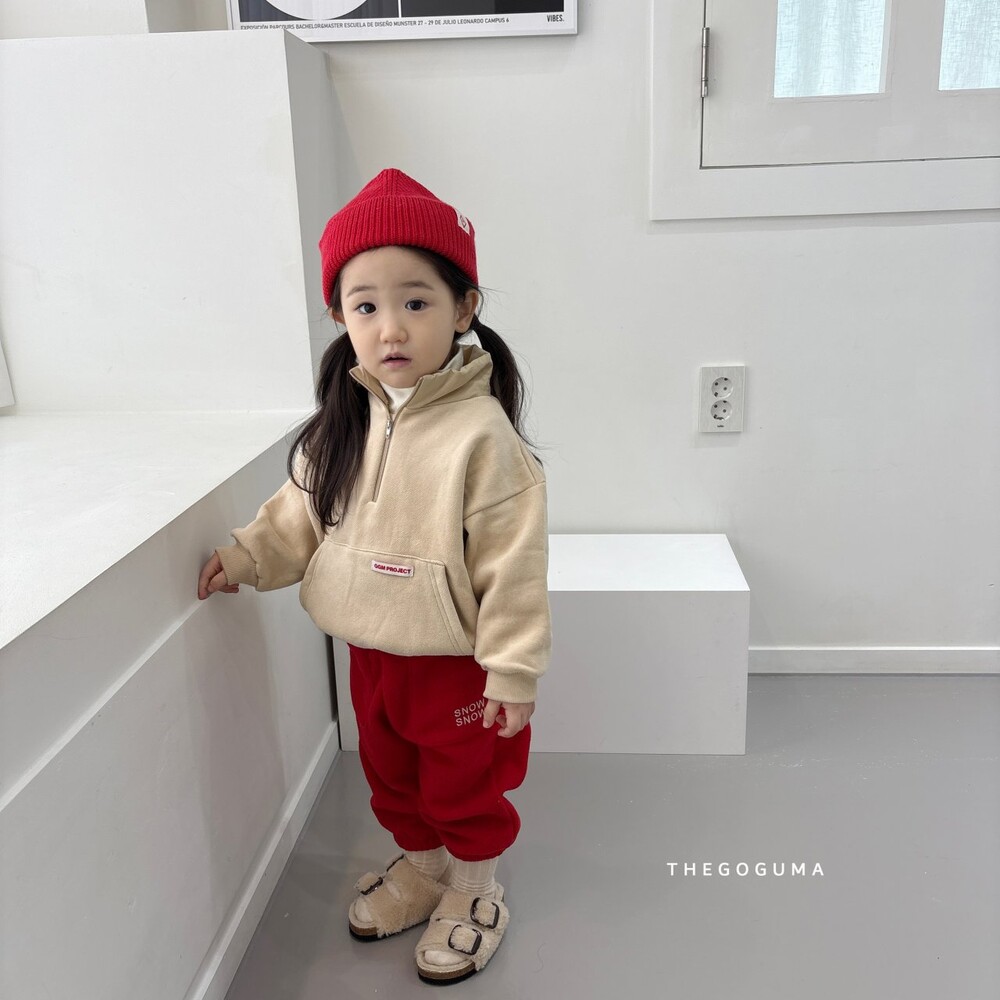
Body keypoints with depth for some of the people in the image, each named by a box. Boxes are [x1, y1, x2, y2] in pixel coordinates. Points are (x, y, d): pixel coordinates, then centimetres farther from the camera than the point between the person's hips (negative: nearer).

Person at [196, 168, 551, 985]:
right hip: (371, 650, 7)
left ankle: (474, 892, 42)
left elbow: (512, 561, -22)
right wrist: (250, 555, -6)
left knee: (463, 785, 16)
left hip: (456, 658, -6)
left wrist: (512, 671, -18)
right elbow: (306, 509, 8)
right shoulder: (346, 418, -5)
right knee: (391, 775, 26)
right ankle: (420, 866, 52)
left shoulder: (481, 433, -26)